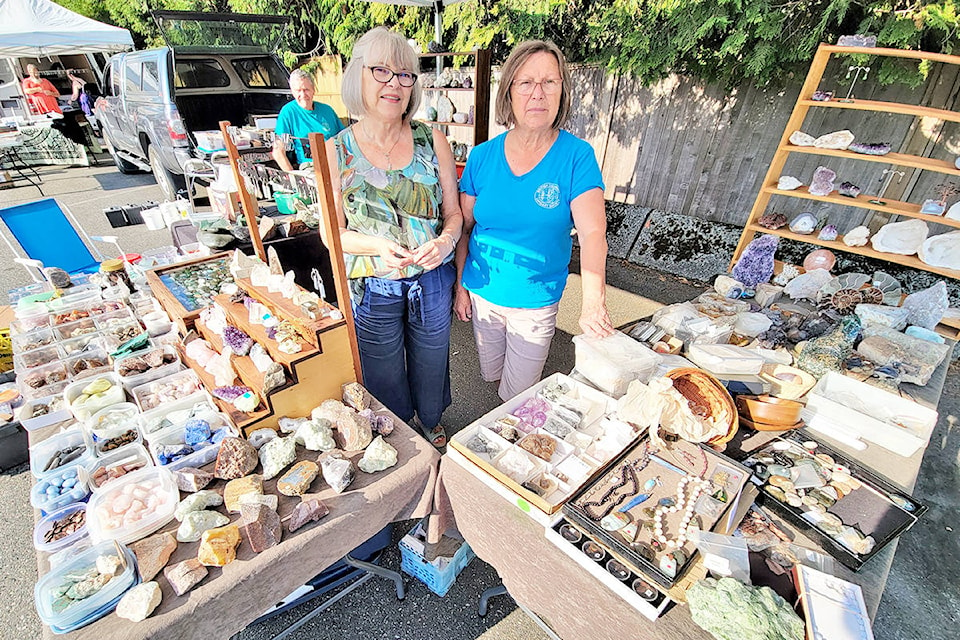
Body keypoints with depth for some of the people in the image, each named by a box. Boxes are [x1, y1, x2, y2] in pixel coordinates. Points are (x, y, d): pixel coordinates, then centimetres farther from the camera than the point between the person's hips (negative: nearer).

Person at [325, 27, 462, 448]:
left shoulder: (433, 141, -3)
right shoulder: (336, 152, -7)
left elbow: (454, 211, 2)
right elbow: (332, 232, -4)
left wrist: (446, 239, -20)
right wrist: (376, 246, -23)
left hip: (431, 280, 2)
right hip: (372, 288, -1)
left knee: (430, 364, 22)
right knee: (385, 381, 17)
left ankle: (430, 424, 55)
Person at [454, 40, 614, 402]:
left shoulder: (577, 156, -12)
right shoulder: (482, 156, -5)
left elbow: (593, 232, -23)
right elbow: (464, 227, 1)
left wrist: (593, 301, -34)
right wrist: (460, 285, 2)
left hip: (536, 302, -2)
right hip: (481, 293, 3)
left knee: (518, 395, 14)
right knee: (490, 374, 25)